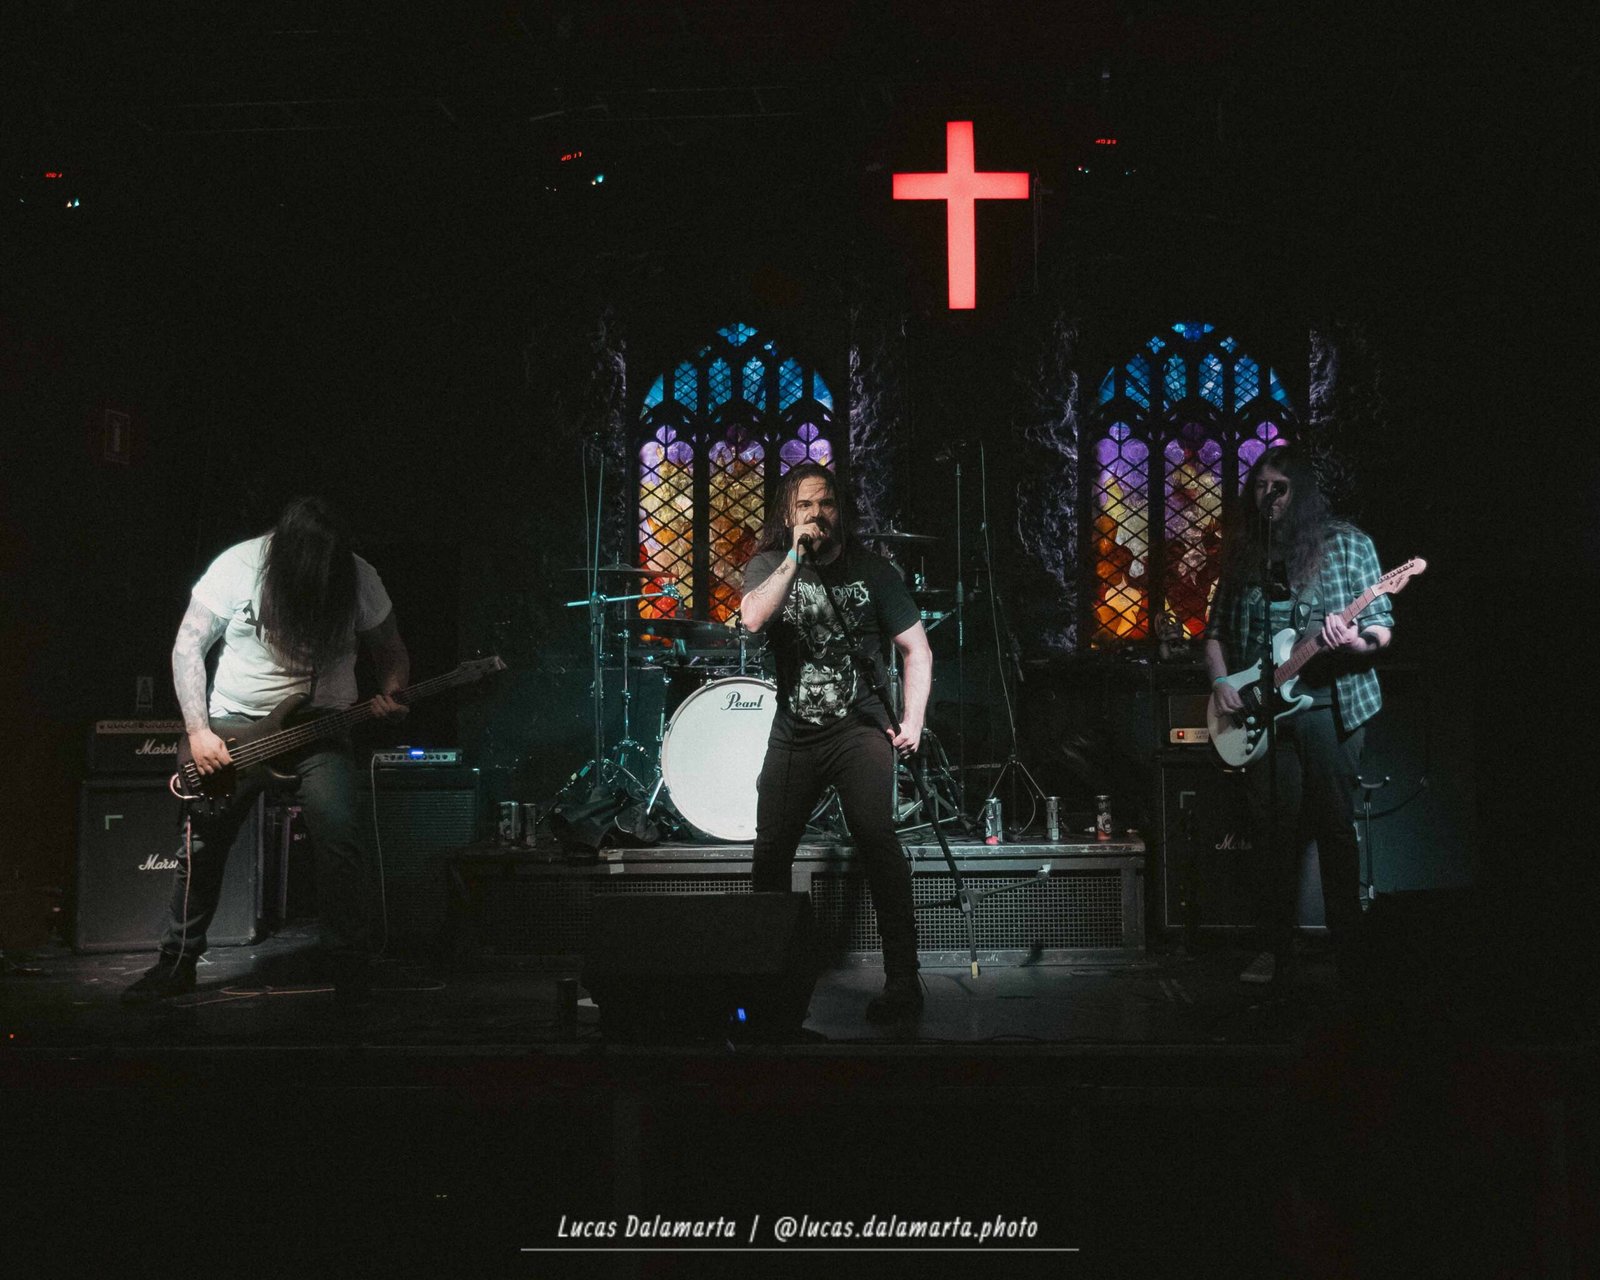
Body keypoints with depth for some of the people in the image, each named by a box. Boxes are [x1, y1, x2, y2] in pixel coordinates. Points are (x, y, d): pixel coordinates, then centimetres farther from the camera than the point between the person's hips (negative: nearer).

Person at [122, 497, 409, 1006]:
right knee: (202, 844, 3)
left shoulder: (358, 578, -8)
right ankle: (178, 962, 22)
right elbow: (188, 646, -5)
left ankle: (353, 972, -5)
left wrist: (389, 694, -14)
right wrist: (198, 730, -12)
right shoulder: (238, 568, -12)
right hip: (234, 725, 0)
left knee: (343, 840, -17)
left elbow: (390, 649, 7)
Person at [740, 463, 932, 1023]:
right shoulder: (767, 565, 5)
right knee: (770, 851, 5)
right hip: (793, 734, 3)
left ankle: (903, 981, -14)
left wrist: (913, 720, -8)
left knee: (877, 841, -19)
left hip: (860, 729, -3)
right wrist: (795, 557, -20)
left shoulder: (870, 569, 1)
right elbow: (753, 618, -17)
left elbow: (916, 648, 3)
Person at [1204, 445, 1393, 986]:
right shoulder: (1242, 551, 14)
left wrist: (1356, 641, -22)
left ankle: (1350, 956, 3)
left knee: (1335, 827, -4)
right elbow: (1216, 630, 18)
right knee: (1274, 829, 3)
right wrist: (1220, 683, 2)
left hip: (1330, 704, -3)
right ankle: (1276, 948, 12)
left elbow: (1382, 628, 0)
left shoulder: (1346, 543, 3)